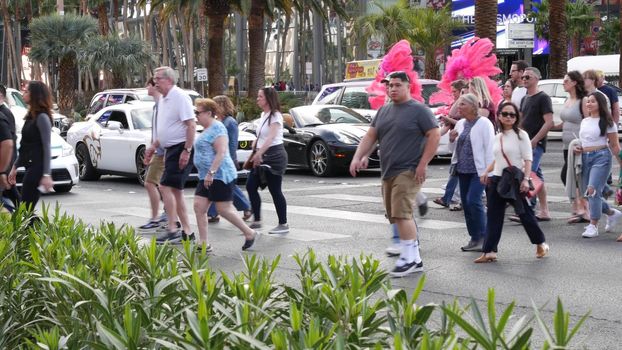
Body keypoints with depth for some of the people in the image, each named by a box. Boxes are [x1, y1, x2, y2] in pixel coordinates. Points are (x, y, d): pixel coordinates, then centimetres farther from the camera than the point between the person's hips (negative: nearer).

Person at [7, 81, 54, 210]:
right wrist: (15, 167, 23)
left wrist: (47, 175, -21)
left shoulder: (42, 117, -12)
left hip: (37, 168, -9)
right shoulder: (31, 116, 16)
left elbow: (47, 148, -16)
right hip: (30, 167, 9)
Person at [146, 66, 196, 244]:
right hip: (170, 149, 10)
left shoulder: (180, 97, -14)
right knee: (175, 190, 10)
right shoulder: (163, 99, 15)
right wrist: (153, 146, 20)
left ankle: (172, 229, -12)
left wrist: (187, 151, -24)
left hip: (181, 149, -10)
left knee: (165, 186, -14)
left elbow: (191, 125, -20)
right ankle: (187, 232, 15)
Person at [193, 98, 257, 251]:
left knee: (223, 209, -7)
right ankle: (203, 244, 3)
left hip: (220, 175, -10)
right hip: (207, 177, 10)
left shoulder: (217, 128, -14)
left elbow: (221, 153, -23)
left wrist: (211, 172, -28)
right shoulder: (208, 129, 17)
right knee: (199, 206, 2)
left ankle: (249, 233, 9)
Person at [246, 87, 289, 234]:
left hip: (274, 155, -9)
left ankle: (283, 224, 3)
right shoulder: (263, 115, 15)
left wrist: (259, 153, -38)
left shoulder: (275, 116, -13)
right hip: (262, 156, 9)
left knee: (275, 190, -5)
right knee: (251, 185, 3)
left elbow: (271, 137, -27)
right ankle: (257, 220, 10)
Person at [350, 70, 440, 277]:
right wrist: (358, 157, 0)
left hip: (408, 172, -8)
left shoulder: (419, 110, -5)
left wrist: (422, 165, -14)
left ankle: (408, 258, -9)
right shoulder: (383, 111, 16)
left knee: (401, 214, -16)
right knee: (398, 216, 9)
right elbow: (370, 136, 15)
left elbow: (435, 136, -10)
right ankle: (416, 259, 17)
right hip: (388, 173, 8)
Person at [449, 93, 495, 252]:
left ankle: (483, 237, -5)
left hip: (478, 170, -7)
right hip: (463, 169, 7)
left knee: (473, 201, -16)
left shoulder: (484, 123, -7)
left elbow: (489, 148, -11)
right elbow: (454, 148, 23)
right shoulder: (460, 124, 13)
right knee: (466, 203, 7)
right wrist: (452, 139, 0)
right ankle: (474, 238, 16)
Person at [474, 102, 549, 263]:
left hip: (514, 180, -6)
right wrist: (486, 172, 10)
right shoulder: (497, 137, 13)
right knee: (493, 215, 0)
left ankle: (541, 243, 23)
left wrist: (526, 179, -20)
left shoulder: (520, 135, -5)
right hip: (497, 180, 6)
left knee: (524, 213, 3)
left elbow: (528, 159, -10)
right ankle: (489, 251, 0)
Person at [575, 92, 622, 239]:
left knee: (593, 190, -18)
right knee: (586, 192, 9)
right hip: (585, 158, 7)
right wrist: (578, 148, 7)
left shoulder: (607, 122, -3)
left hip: (601, 157, -7)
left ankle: (593, 226, -13)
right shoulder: (584, 121, 15)